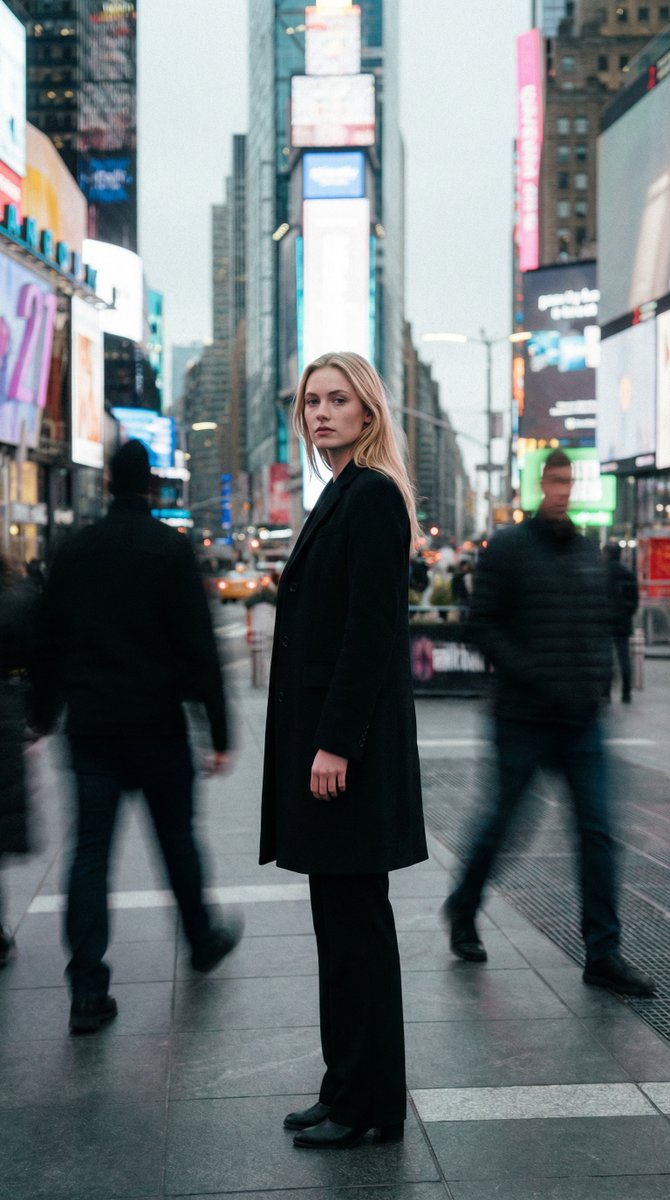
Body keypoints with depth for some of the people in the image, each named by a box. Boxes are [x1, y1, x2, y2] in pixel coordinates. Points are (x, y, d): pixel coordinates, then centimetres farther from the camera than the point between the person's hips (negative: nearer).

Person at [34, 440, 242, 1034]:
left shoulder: (74, 550, 5)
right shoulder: (171, 549, -7)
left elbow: (49, 642, 10)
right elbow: (200, 645, -10)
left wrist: (45, 714, 18)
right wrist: (219, 731, -8)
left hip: (90, 724, 3)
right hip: (156, 723, -3)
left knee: (90, 846, 2)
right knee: (177, 835, 14)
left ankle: (88, 989, -3)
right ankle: (202, 940, 33)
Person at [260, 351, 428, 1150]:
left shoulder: (372, 495, -13)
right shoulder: (343, 494, 17)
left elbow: (371, 631, -19)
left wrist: (336, 745, -21)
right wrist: (320, 743, 18)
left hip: (350, 738, -10)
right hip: (327, 732, 10)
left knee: (353, 916, -2)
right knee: (340, 917, 14)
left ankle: (368, 1103, 10)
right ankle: (349, 1090, 24)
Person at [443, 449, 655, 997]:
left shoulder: (588, 552, 12)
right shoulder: (509, 547, -5)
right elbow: (485, 624, -9)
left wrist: (599, 673, 0)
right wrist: (532, 676, -18)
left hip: (581, 720, 5)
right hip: (525, 718, -5)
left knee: (598, 832, 1)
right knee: (504, 822, 6)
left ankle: (604, 953, 8)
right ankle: (464, 910, 31)